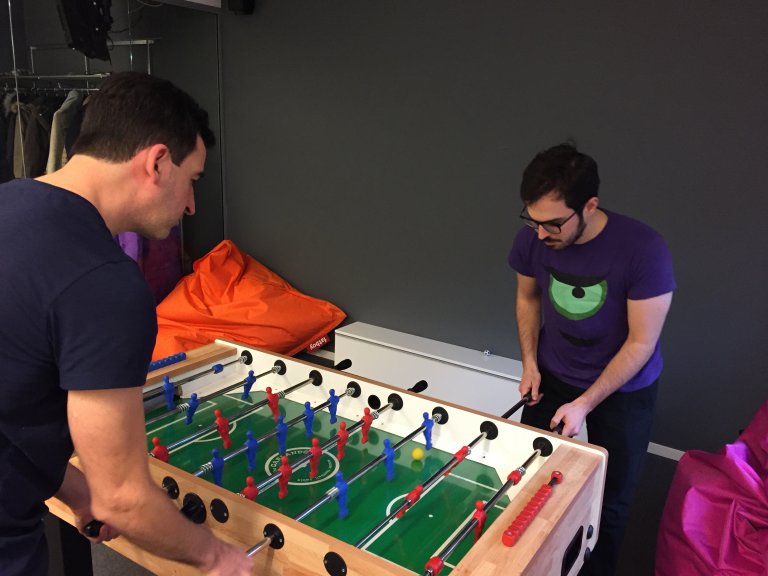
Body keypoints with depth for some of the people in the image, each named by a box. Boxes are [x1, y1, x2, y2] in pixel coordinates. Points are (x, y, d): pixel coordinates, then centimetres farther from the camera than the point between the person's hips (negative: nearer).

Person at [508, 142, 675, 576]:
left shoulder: (643, 249, -29)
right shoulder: (532, 239, -18)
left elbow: (641, 343, -20)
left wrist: (585, 404, -22)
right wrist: (530, 362, -5)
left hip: (624, 389, -3)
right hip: (552, 376, 3)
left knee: (609, 500, 7)